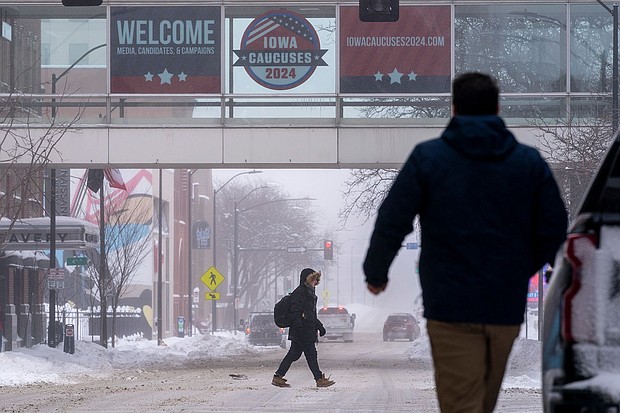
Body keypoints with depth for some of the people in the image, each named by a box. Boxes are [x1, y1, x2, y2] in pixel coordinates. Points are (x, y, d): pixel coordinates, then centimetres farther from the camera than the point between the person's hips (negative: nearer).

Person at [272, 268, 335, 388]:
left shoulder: (309, 292, 20)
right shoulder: (299, 293, -11)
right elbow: (295, 313, -19)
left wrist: (319, 326, 28)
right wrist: (299, 328, -25)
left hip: (308, 331, 10)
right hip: (303, 332, -10)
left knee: (294, 354, 9)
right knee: (311, 354, -5)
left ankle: (277, 377, 10)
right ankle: (320, 379, 0)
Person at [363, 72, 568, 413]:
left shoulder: (426, 157, -2)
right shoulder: (530, 161, 4)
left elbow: (392, 222, -5)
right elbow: (554, 227, 4)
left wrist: (376, 272, 10)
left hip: (450, 306, -3)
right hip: (507, 305, 3)